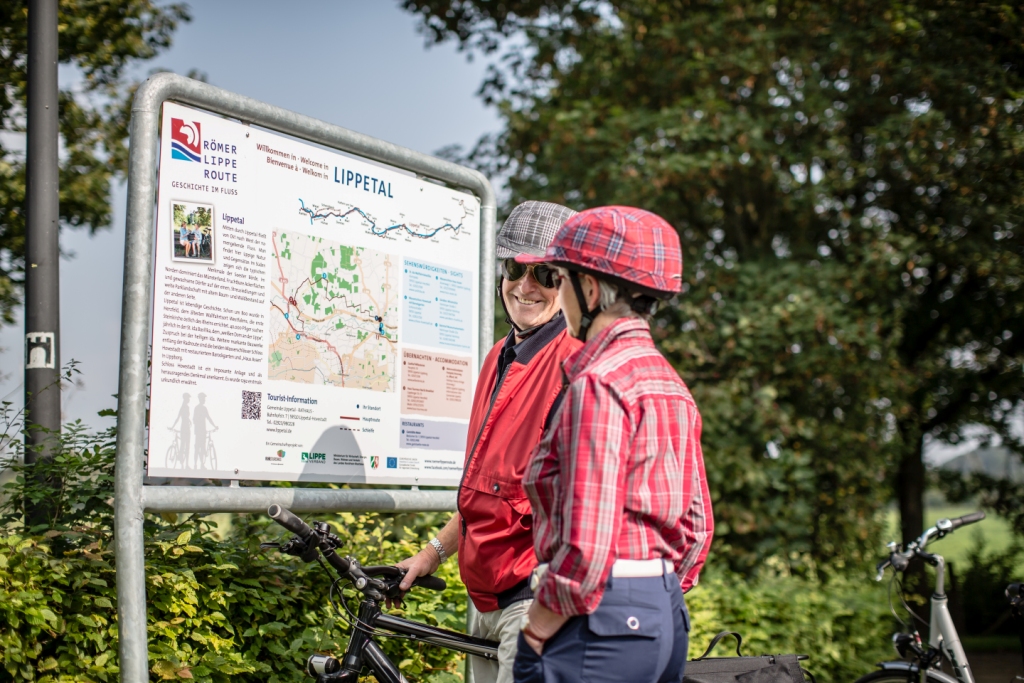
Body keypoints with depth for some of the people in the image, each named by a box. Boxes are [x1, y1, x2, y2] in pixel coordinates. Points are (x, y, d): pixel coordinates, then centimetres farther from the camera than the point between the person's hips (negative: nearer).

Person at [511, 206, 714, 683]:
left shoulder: (598, 384, -15)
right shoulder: (669, 384, 13)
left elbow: (587, 542, -21)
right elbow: (697, 528, 15)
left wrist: (535, 634, -11)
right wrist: (659, 601, 20)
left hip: (602, 622, -9)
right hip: (663, 619, 9)